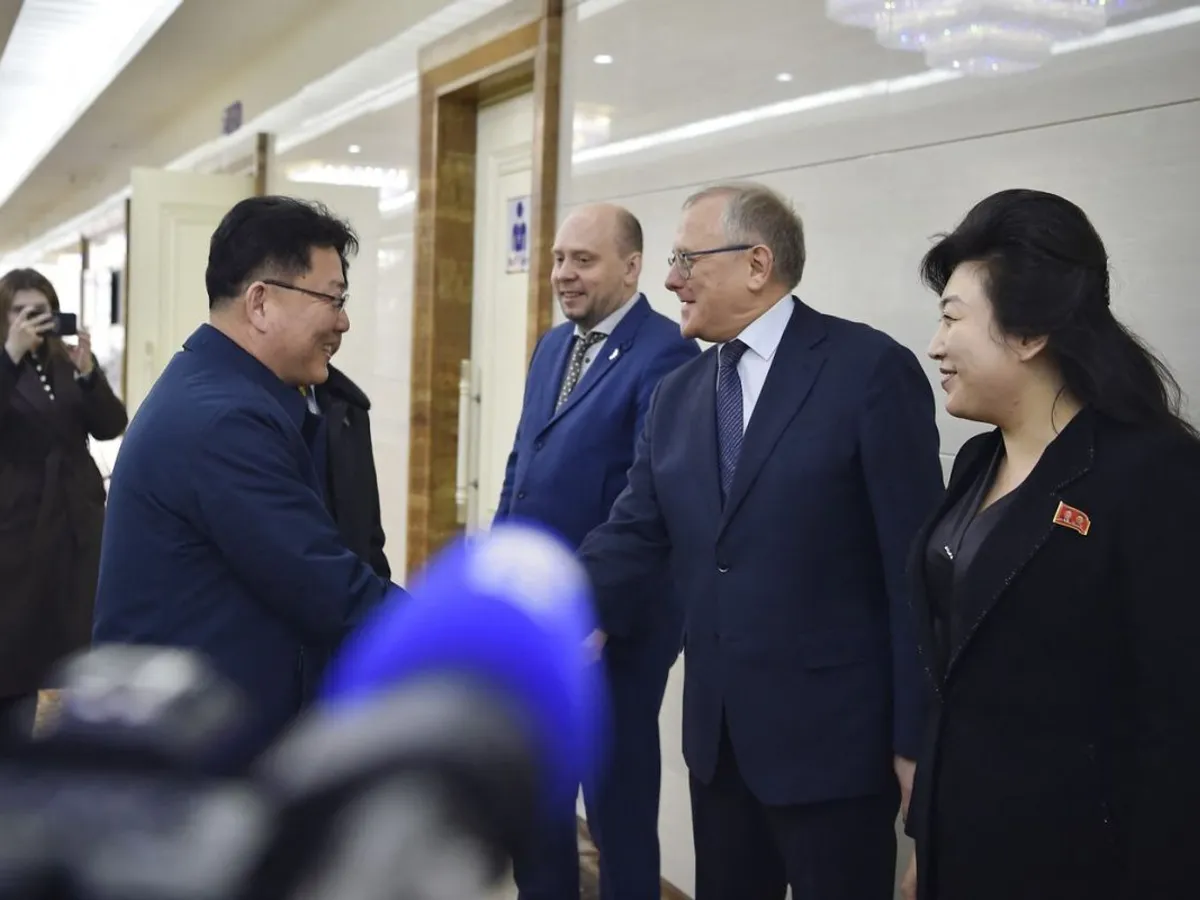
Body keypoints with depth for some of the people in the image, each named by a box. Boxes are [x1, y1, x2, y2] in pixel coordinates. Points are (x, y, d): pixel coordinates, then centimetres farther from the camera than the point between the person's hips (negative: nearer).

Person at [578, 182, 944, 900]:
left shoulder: (871, 370, -10)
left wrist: (917, 736, -12)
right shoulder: (676, 395, 10)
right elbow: (634, 536, 5)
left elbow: (915, 563, -11)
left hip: (832, 732, -6)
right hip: (717, 731, 6)